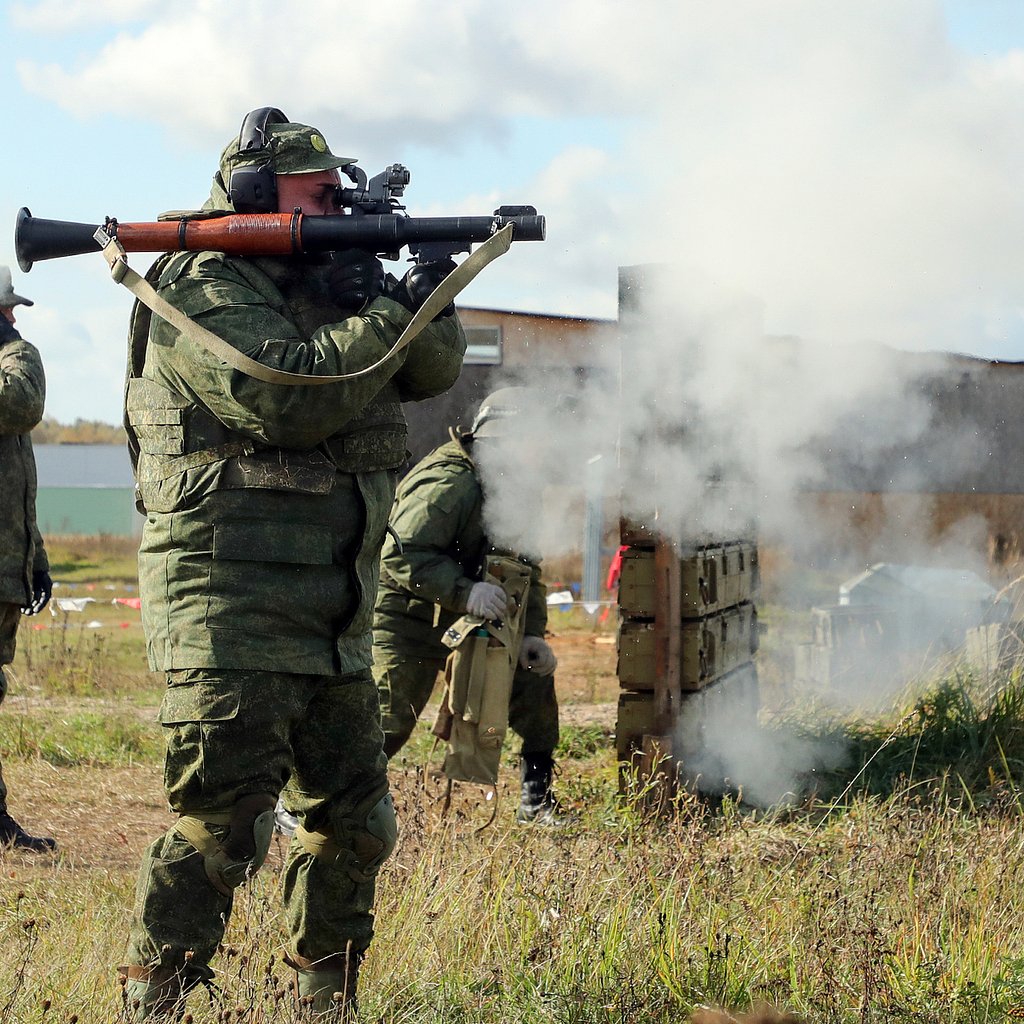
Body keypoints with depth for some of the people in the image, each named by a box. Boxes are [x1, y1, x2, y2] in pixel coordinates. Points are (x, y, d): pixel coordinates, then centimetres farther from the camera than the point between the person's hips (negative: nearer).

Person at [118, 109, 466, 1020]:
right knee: (220, 826, -13)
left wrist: (424, 299, -6)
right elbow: (289, 398, -23)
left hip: (330, 625, 9)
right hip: (234, 613, -9)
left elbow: (432, 370, 14)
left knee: (355, 823, 13)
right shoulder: (204, 294, -9)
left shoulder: (328, 287, 17)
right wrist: (390, 315, -16)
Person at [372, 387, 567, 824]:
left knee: (533, 675, 2)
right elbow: (401, 555, -33)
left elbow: (525, 569, 12)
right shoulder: (446, 485, -25)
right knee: (385, 726, -14)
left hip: (468, 622, 9)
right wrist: (465, 591, -41)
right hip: (407, 623, -8)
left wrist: (531, 635, -1)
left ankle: (536, 801, 13)